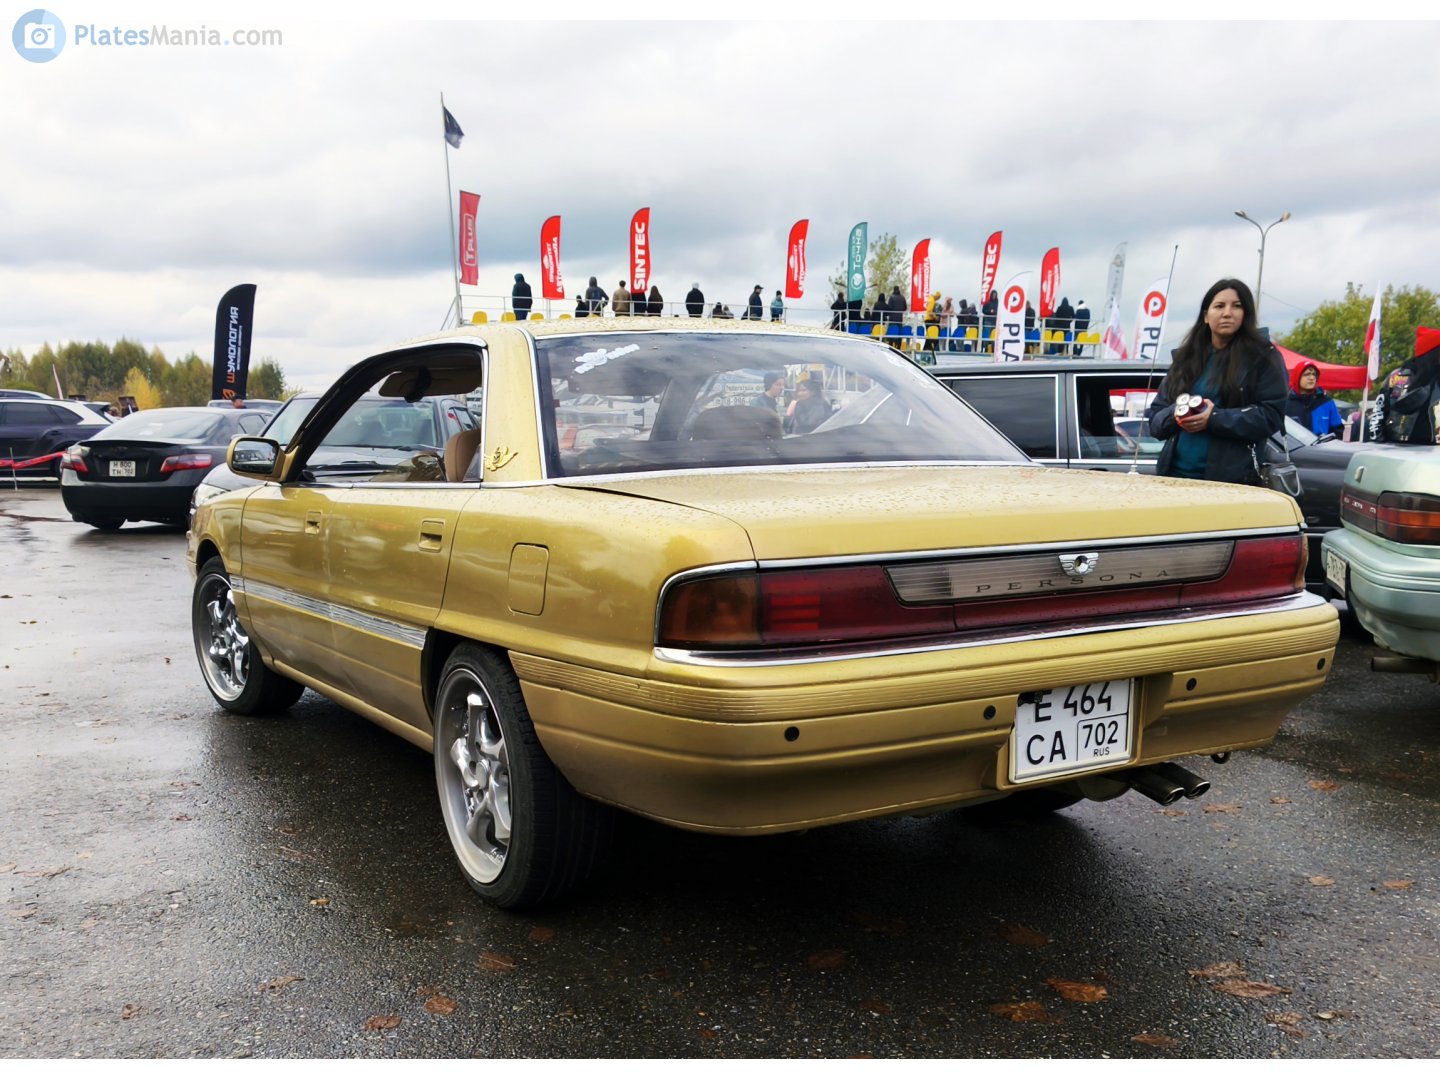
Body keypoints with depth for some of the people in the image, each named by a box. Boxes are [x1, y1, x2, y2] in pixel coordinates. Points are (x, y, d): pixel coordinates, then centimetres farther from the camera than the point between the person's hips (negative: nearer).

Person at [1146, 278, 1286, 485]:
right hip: (1175, 473, 4)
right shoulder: (1186, 358, 16)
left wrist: (1215, 418, -17)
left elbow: (1271, 416, -6)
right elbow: (1155, 417, 13)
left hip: (1232, 479, -4)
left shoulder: (1263, 357, 3)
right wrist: (1175, 414, -10)